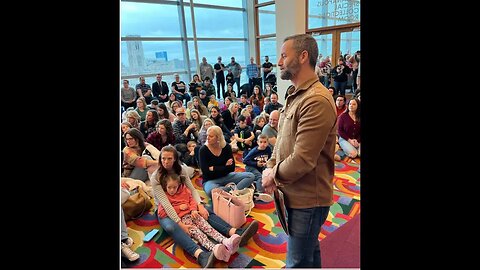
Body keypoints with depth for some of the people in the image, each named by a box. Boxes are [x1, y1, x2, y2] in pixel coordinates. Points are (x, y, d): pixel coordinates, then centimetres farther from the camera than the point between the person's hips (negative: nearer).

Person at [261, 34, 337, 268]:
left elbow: (302, 160, -27)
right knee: (309, 251, 27)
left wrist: (274, 175, -10)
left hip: (307, 198, -9)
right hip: (295, 193, 9)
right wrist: (270, 168, -3)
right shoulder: (294, 95, 9)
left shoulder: (317, 101, -24)